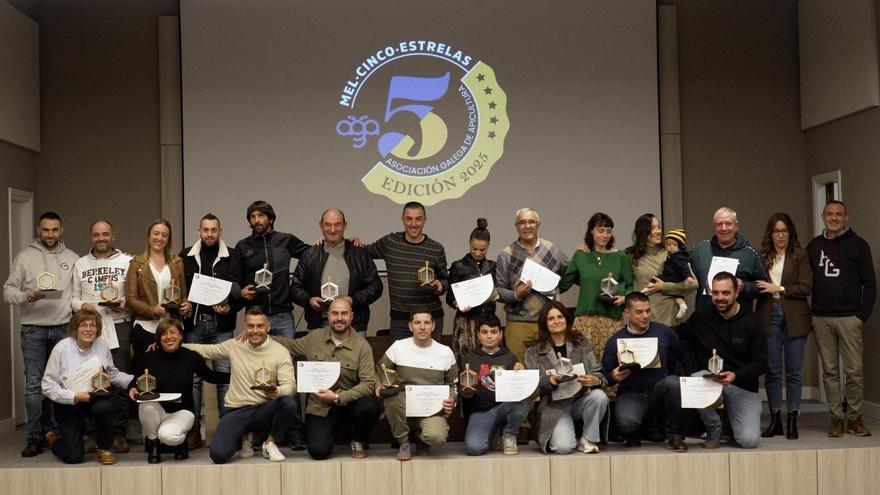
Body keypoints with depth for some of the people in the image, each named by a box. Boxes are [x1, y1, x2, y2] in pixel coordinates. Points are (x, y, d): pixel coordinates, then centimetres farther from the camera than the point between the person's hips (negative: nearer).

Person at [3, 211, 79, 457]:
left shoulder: (72, 258, 9)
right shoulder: (25, 256, 5)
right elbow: (8, 290, 3)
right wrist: (25, 296, -17)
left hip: (63, 328, 1)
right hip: (33, 329, -1)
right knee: (33, 384, -1)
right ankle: (35, 437, 5)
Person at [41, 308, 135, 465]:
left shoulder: (102, 344, -1)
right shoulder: (62, 348, -11)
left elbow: (113, 374, 10)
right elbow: (48, 385, -11)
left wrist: (135, 381, -6)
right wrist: (75, 396, -21)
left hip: (96, 398, 2)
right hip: (68, 404, -2)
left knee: (104, 407, -36)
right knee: (74, 457, -9)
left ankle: (104, 449, -7)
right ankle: (54, 438, 29)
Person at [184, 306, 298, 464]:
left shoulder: (280, 351, -4)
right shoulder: (234, 346, 4)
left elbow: (290, 385, -13)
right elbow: (203, 350, 16)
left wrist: (276, 391, -35)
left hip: (265, 410, -1)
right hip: (236, 410, 1)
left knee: (289, 403, -34)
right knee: (218, 454, -24)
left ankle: (270, 442, -2)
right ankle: (244, 437, 14)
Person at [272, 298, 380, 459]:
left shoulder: (362, 346, -8)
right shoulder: (314, 338, 3)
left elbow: (368, 383, -14)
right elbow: (289, 345, 20)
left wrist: (337, 397, -22)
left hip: (348, 404, -1)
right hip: (319, 408, 1)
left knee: (370, 407, -34)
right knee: (319, 451, -22)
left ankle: (358, 442, 1)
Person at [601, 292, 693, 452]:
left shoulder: (664, 332, 4)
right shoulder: (615, 341, 2)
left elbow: (685, 357, 11)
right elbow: (605, 375, 6)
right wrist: (614, 377, -16)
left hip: (659, 391, 2)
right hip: (631, 394, -1)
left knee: (673, 382, -32)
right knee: (627, 421, -34)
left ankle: (673, 434, -10)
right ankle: (634, 433, 9)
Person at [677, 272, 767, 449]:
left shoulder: (751, 322, -3)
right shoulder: (701, 316, 2)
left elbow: (761, 363, -5)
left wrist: (736, 375, -21)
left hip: (743, 386, -1)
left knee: (749, 440, -18)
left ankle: (731, 419, 21)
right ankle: (714, 430, -8)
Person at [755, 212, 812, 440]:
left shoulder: (800, 255, 2)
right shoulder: (763, 257, 9)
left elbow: (806, 287, -5)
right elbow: (757, 286, 12)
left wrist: (779, 289, -10)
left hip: (794, 317, -2)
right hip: (769, 316, 2)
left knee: (793, 371, 3)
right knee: (772, 370, 4)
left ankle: (792, 421, 10)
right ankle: (775, 419, 12)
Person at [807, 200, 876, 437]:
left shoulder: (858, 245, 3)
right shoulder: (814, 246, 11)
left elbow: (869, 283, 1)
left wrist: (863, 315, -6)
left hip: (849, 317, -2)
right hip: (821, 318, 3)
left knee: (854, 371, -1)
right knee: (829, 371, 5)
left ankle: (854, 418, 9)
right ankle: (836, 418, 12)